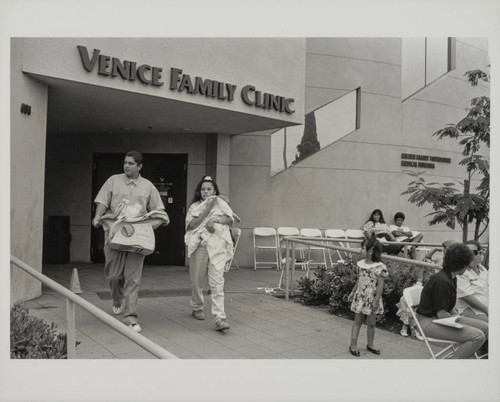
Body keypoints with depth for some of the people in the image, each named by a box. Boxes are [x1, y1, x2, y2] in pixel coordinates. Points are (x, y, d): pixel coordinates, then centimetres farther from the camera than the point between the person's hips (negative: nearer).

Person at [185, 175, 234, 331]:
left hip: (218, 247, -1)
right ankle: (197, 308, 35)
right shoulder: (195, 207, 11)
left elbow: (230, 220, 1)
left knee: (217, 283, -10)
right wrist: (206, 210, -9)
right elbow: (191, 225, -4)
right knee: (197, 280, 11)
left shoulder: (221, 205, 13)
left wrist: (214, 219, -13)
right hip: (199, 246, 1)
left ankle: (219, 318, -14)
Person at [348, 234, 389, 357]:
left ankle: (370, 344, 27)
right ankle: (353, 345, 12)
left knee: (371, 323, 9)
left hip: (372, 298, -4)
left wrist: (376, 301, -16)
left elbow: (380, 285, -14)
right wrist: (352, 292, 16)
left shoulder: (380, 267, -16)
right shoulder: (361, 263, 1)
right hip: (360, 296, 4)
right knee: (357, 320, 8)